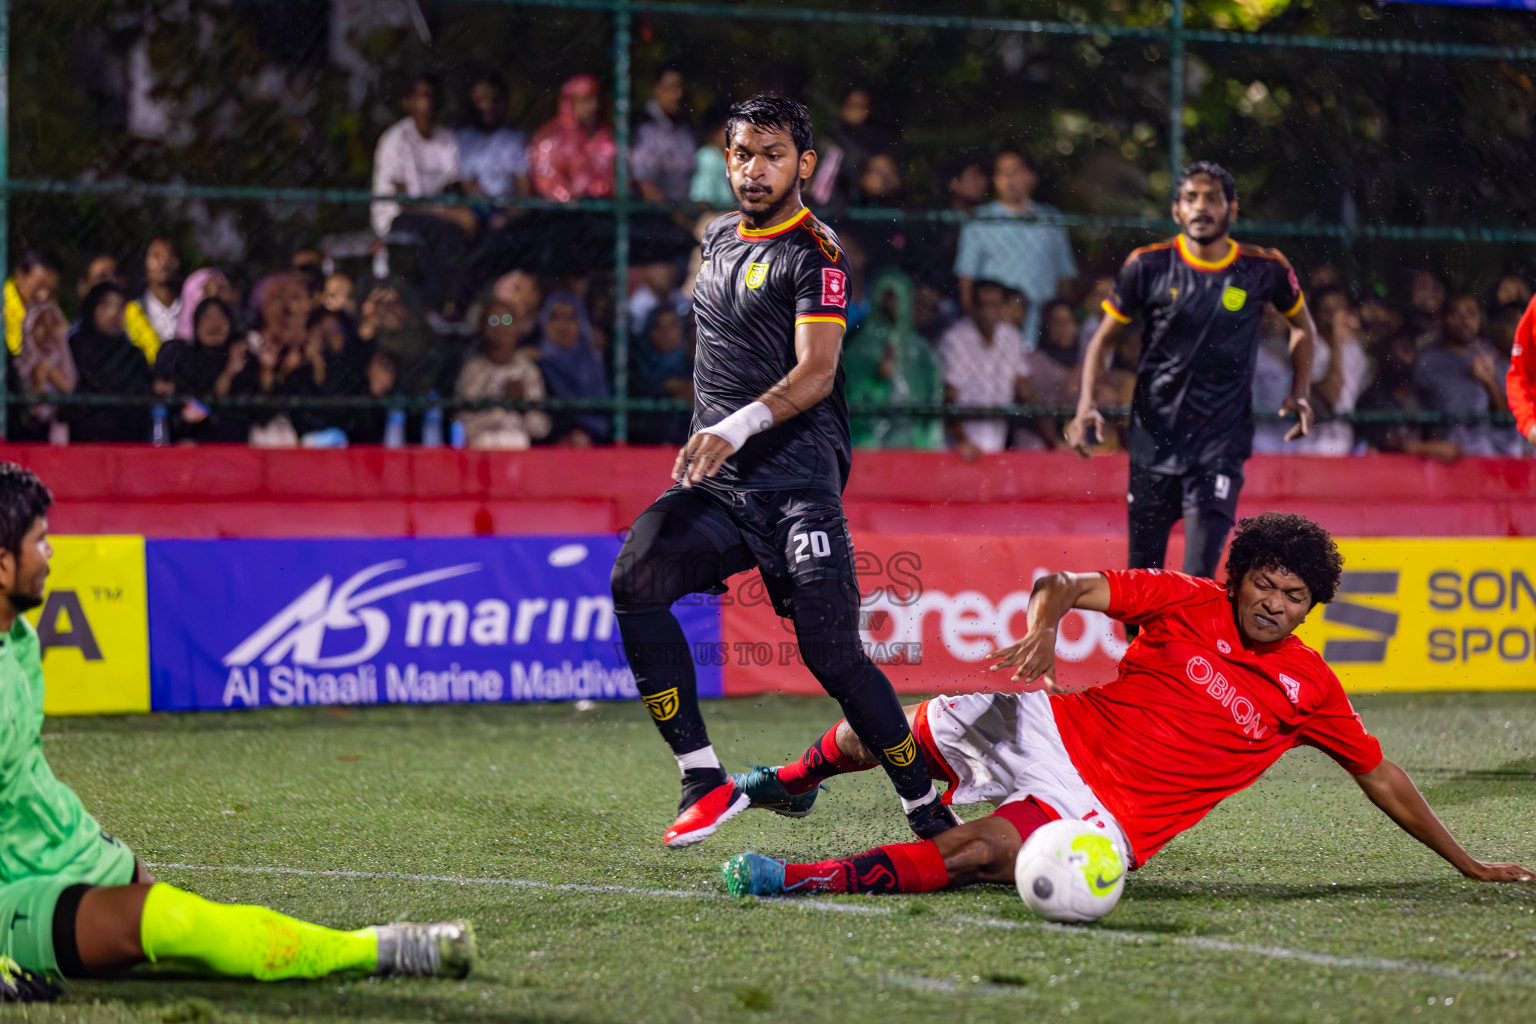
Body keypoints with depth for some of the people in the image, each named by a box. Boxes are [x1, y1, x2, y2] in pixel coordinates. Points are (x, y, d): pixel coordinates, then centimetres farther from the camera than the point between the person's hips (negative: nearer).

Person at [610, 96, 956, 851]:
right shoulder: (719, 239, 18)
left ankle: (927, 809, 5)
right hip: (716, 480, 6)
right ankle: (703, 781, -15)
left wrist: (736, 429, -32)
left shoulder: (813, 256, -6)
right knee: (636, 579, -19)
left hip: (795, 477, -6)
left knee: (831, 652, -12)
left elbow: (815, 374, -18)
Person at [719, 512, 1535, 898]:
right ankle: (794, 781, 36)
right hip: (1062, 731, 3)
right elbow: (1062, 584, -5)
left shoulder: (1309, 689, -1)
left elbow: (1379, 777, 9)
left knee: (975, 855, -31)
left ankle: (807, 882, -36)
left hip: (1114, 815, -3)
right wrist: (1044, 627, -29)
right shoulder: (1190, 602, -2)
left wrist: (1465, 863, 10)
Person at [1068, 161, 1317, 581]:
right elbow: (1105, 337, 7)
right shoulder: (1150, 266, -3)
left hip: (1221, 446, -1)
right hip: (1153, 438, 1)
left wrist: (1299, 393, 5)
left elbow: (1302, 326, 18)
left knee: (1199, 577, -15)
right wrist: (1086, 404, -7)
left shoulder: (1264, 270, -1)